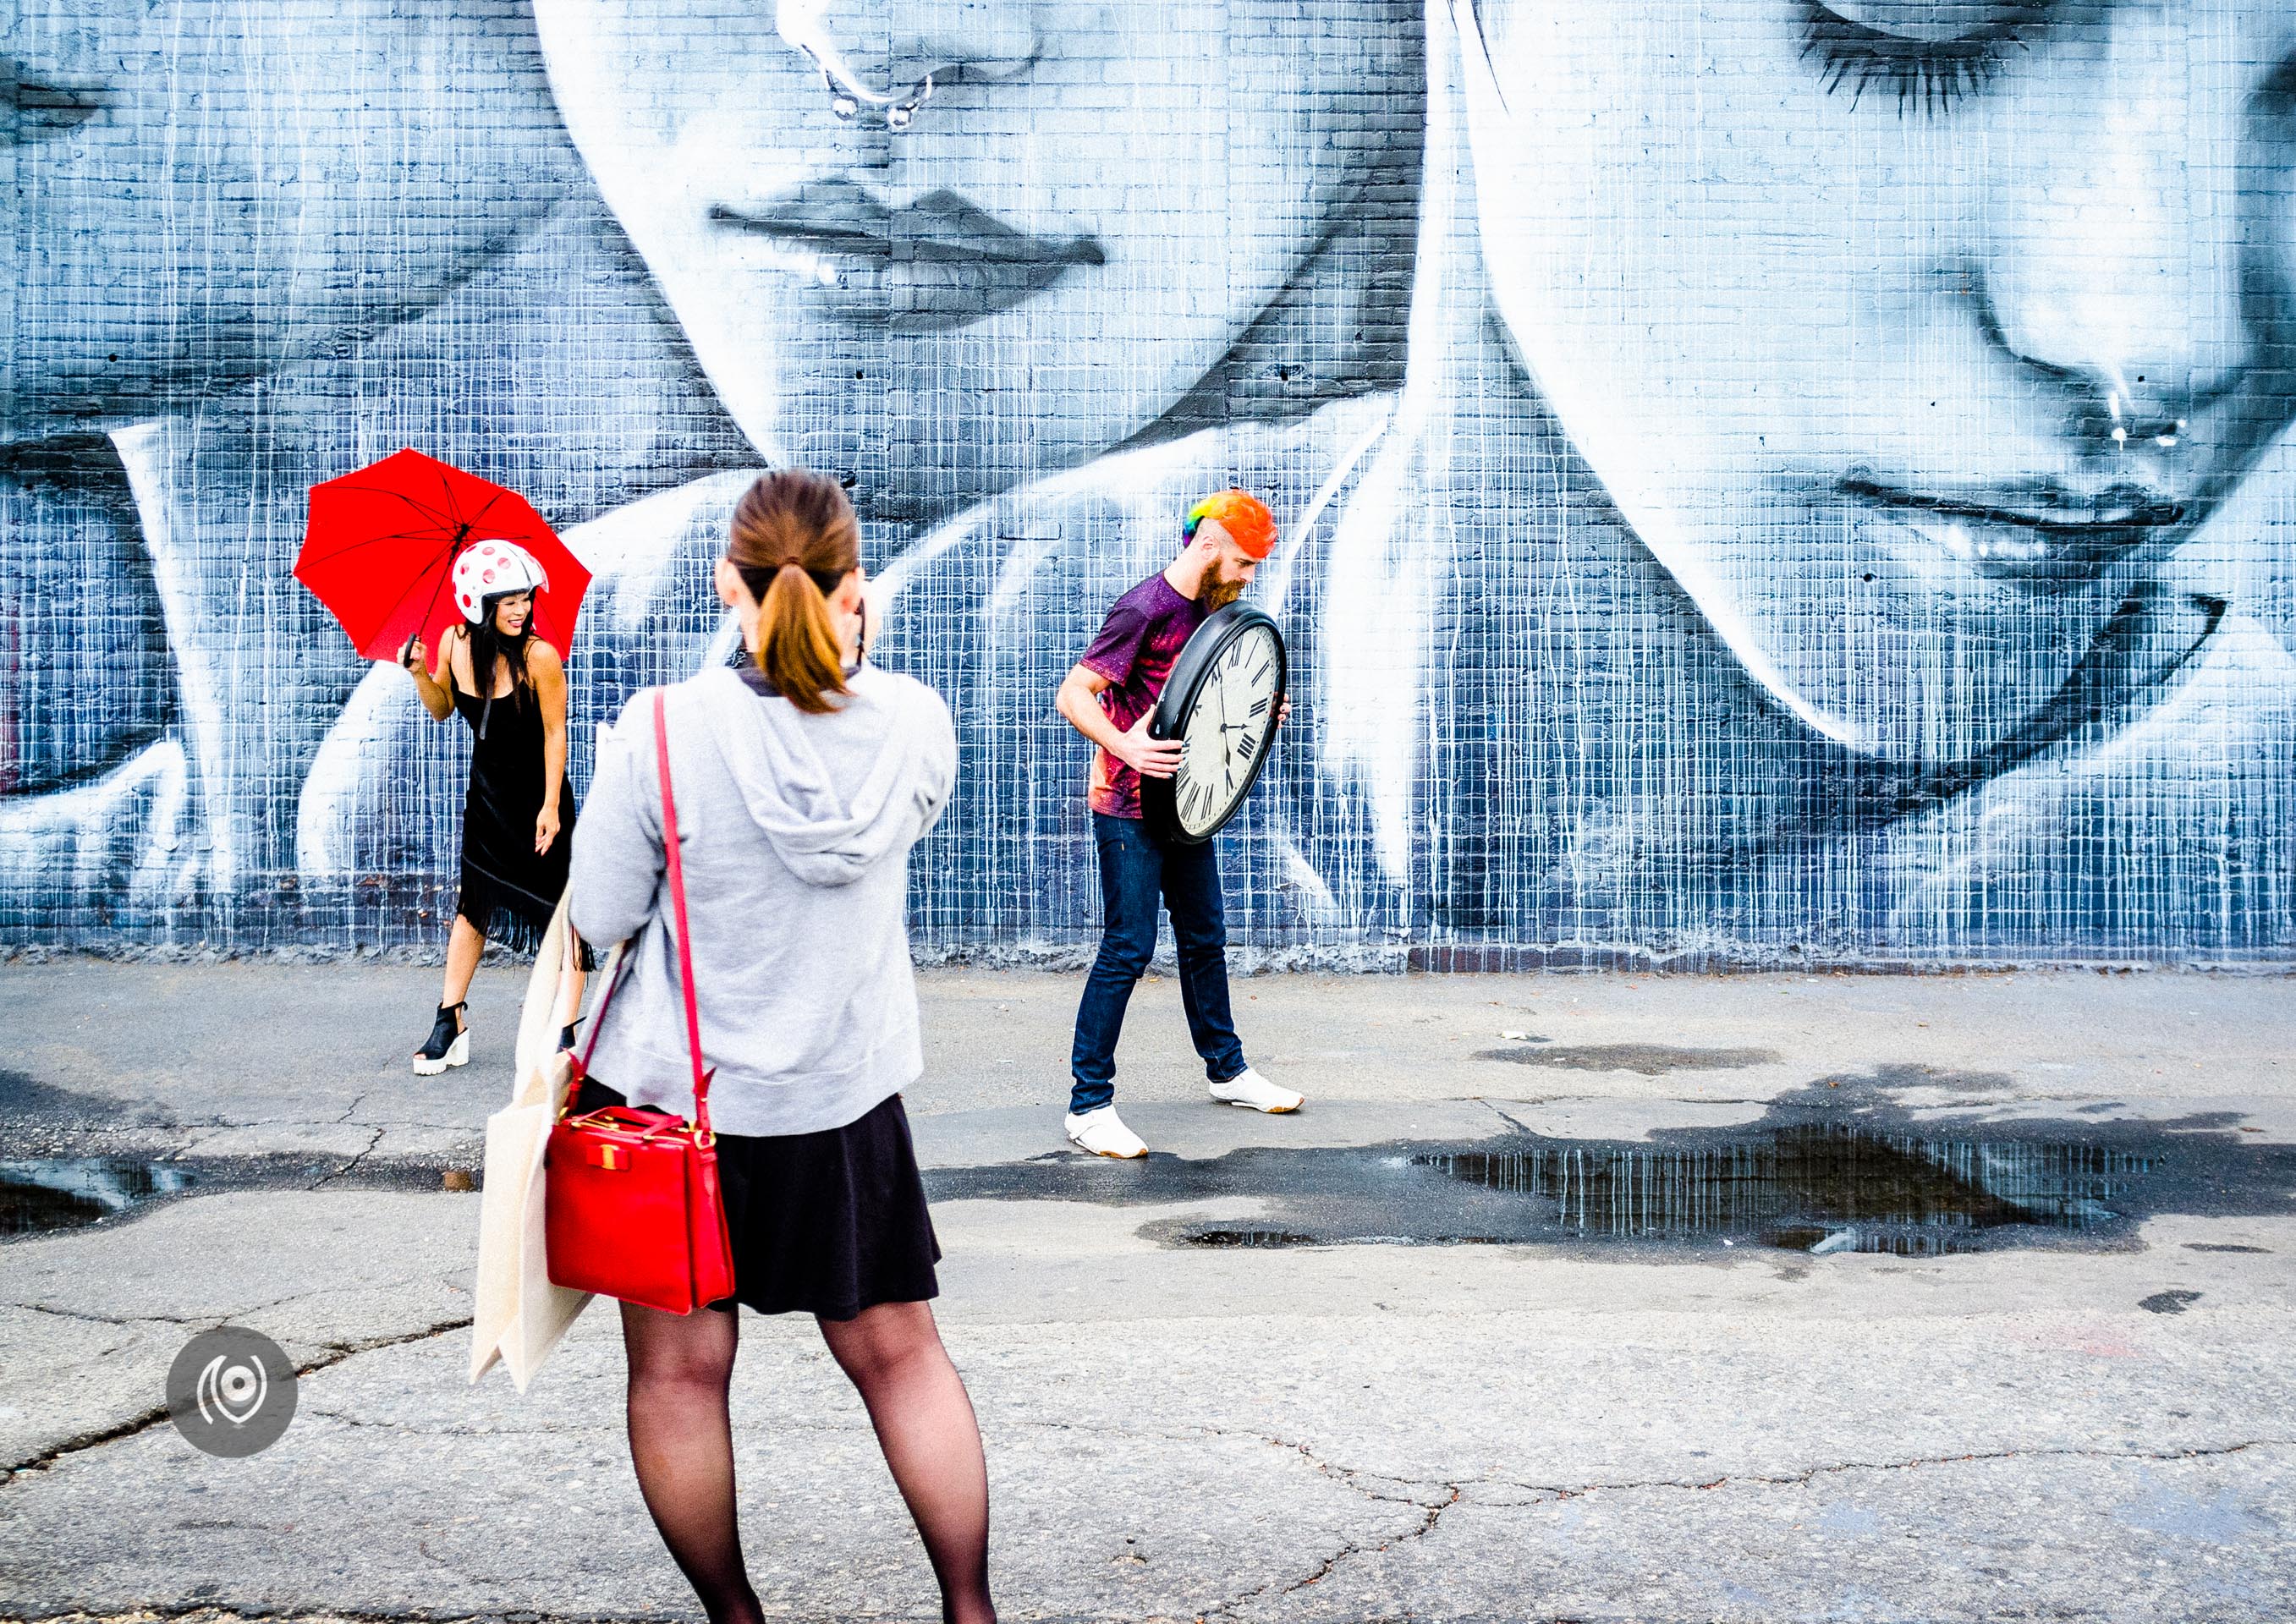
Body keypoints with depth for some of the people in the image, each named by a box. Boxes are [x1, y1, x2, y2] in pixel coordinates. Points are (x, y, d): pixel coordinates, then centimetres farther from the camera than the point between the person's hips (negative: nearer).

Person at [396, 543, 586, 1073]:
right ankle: (450, 1021, 24)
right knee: (474, 903, 13)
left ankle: (565, 1036, -2)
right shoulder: (454, 643, -8)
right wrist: (419, 673, -11)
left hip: (538, 795, -5)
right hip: (487, 791, 5)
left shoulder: (540, 656, -23)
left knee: (560, 909, -6)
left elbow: (555, 733, -17)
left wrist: (550, 807, -17)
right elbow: (442, 708, 8)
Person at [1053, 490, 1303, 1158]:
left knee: (1205, 940, 19)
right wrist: (1126, 747, -36)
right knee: (1127, 950, -7)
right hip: (1130, 810, -9)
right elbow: (1073, 695, -21)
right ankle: (1089, 1107, 0)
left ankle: (1227, 1071, 34)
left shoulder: (1211, 608, 9)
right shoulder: (1144, 609, -18)